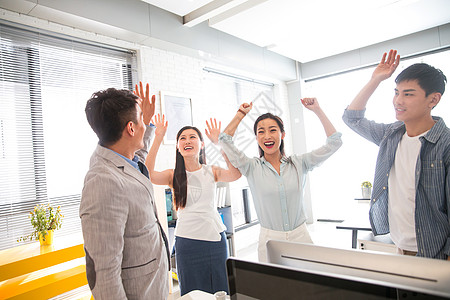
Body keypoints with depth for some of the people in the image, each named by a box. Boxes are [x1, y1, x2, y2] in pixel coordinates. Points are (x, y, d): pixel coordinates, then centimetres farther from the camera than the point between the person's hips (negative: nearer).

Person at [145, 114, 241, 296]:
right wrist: (158, 138, -22)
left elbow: (235, 174, -19)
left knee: (221, 291, 15)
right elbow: (148, 175, -20)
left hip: (215, 237, 1)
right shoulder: (173, 175, 0)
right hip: (186, 241, -1)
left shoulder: (211, 172, 1)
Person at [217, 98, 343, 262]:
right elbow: (225, 140, -8)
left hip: (300, 236, 2)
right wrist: (241, 113, 1)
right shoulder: (252, 168, -2)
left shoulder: (298, 163, 2)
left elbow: (334, 142, 1)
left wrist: (317, 110, 0)